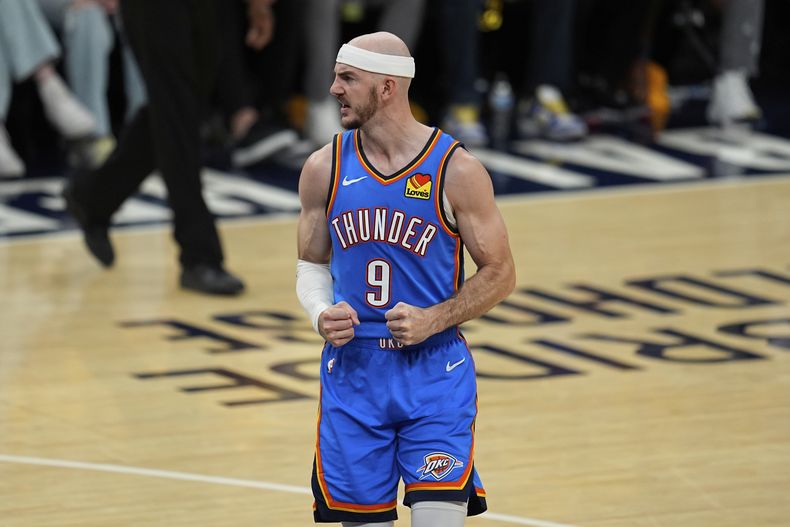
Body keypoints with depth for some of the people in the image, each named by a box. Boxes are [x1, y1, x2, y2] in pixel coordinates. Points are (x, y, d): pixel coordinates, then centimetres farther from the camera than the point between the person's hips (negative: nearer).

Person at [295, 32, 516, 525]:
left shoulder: (457, 170, -7)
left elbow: (500, 274, -2)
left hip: (435, 376, -3)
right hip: (352, 370, 3)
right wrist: (321, 314, -8)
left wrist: (433, 319, -15)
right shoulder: (324, 169, 3)